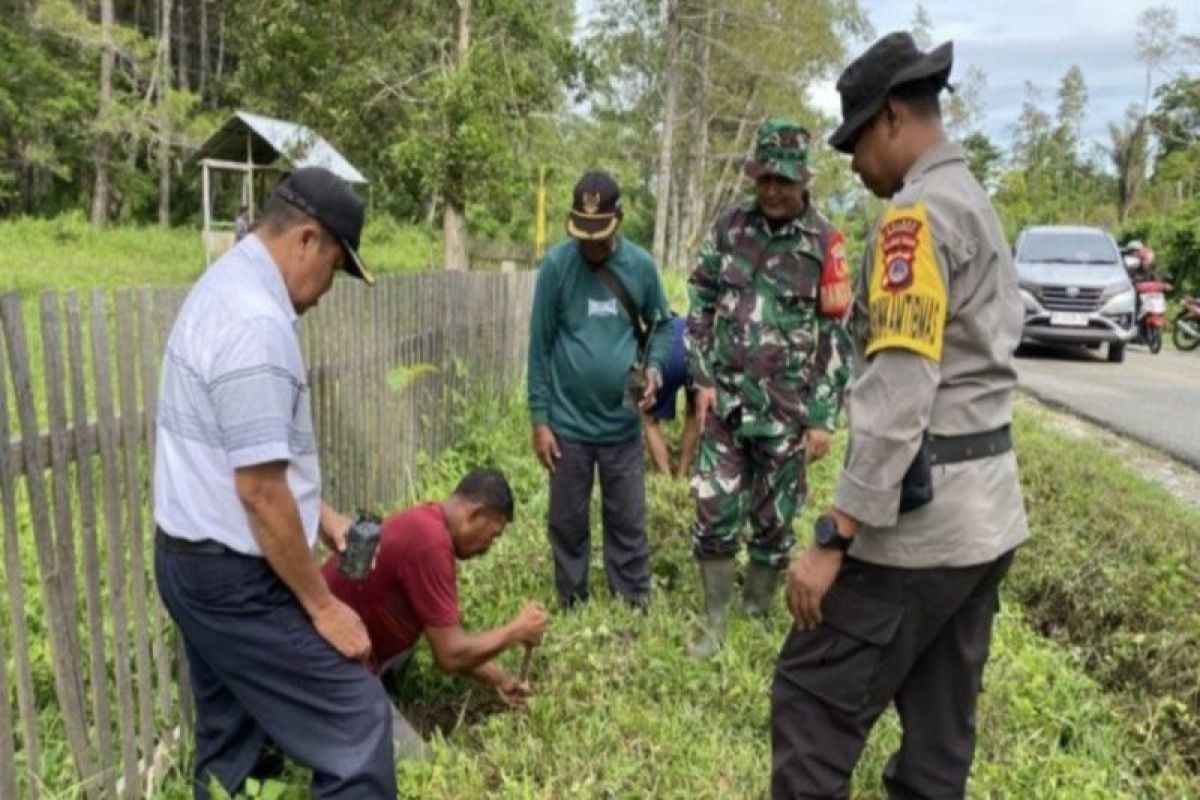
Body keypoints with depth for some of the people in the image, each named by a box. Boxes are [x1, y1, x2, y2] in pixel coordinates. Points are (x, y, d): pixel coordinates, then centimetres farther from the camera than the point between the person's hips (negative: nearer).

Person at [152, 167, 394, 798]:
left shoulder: (223, 287, 10)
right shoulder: (255, 321, -24)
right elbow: (260, 489, -24)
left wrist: (321, 520, 18)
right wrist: (323, 605, -15)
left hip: (191, 557, 10)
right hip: (235, 574, -10)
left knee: (229, 736, 20)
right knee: (356, 723, -2)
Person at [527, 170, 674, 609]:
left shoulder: (640, 264, -4)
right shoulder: (556, 264, -10)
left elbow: (661, 325, 10)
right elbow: (540, 345, -6)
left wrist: (655, 367, -11)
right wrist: (539, 419, -7)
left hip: (622, 423, 1)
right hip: (568, 423, -1)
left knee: (628, 523, 13)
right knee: (568, 524, 13)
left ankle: (635, 608, 28)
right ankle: (572, 609, 30)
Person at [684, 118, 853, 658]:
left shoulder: (824, 244, -4)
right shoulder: (730, 228, 4)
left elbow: (837, 336, -4)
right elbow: (700, 304, 7)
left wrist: (823, 417, -7)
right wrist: (703, 379, -1)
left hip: (787, 410, -2)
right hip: (725, 401, 2)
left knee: (773, 523, 10)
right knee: (714, 515, 3)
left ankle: (758, 619, 29)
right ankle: (714, 624, 19)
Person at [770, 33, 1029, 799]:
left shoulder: (917, 214, -14)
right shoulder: (981, 207, 17)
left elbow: (899, 393, -23)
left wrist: (833, 537, -22)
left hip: (922, 511, -10)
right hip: (985, 508, 10)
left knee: (815, 698, -1)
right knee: (942, 714, 16)